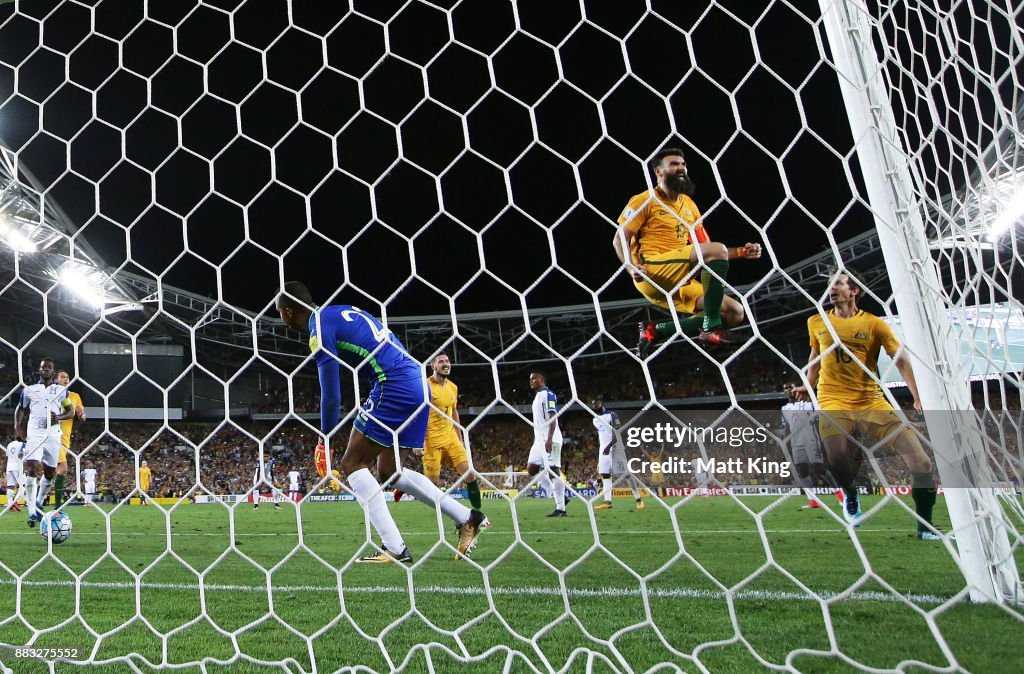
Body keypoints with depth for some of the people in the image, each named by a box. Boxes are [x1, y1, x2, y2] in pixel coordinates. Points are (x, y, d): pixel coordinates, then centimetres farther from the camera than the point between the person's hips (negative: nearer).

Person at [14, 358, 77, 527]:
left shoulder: (62, 390, 12)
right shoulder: (29, 390, 13)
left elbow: (71, 411, 12)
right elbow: (20, 410, 19)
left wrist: (59, 417, -8)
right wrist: (17, 428, 4)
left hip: (53, 434, 1)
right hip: (34, 433, -1)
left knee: (50, 472, 5)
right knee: (31, 469, -16)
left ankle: (39, 504, 27)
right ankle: (32, 512, -15)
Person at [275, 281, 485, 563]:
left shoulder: (319, 329, -6)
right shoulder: (343, 311, 22)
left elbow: (331, 396, -6)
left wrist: (324, 440, 9)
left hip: (394, 387, -9)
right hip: (417, 384, 9)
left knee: (352, 463, 0)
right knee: (388, 470, 17)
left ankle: (395, 548, -7)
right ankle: (466, 518, 16)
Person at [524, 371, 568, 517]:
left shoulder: (547, 394, -7)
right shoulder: (537, 397, 22)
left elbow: (553, 418, -16)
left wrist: (549, 439, -24)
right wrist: (534, 442, 23)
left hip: (550, 440, -10)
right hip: (540, 440, 10)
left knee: (554, 471, -9)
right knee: (532, 469, 4)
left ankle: (560, 508, -5)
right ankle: (558, 496, 9)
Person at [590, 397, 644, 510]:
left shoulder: (611, 415, -11)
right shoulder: (595, 419, 14)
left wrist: (609, 446, -25)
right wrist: (600, 451, 20)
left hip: (615, 447, -7)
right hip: (603, 449, 7)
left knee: (625, 473, -6)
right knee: (604, 473, -1)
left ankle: (638, 498, 2)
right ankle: (607, 501, -2)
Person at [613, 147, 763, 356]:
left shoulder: (689, 205, 21)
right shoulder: (645, 201, 1)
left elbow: (705, 249, 22)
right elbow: (619, 239, -4)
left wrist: (740, 252, 8)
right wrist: (631, 267, -23)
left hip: (679, 283, 8)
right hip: (652, 272, -8)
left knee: (735, 313, -4)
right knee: (718, 249, -24)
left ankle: (656, 331, -1)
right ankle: (711, 328, -22)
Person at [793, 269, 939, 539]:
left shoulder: (874, 324, 2)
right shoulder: (816, 323, 10)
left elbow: (901, 360, -3)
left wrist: (919, 398, -13)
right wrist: (807, 386, 25)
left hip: (872, 403, 0)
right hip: (834, 403, 0)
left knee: (921, 462, -12)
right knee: (837, 461, -27)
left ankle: (926, 527, 10)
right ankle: (851, 496, 11)